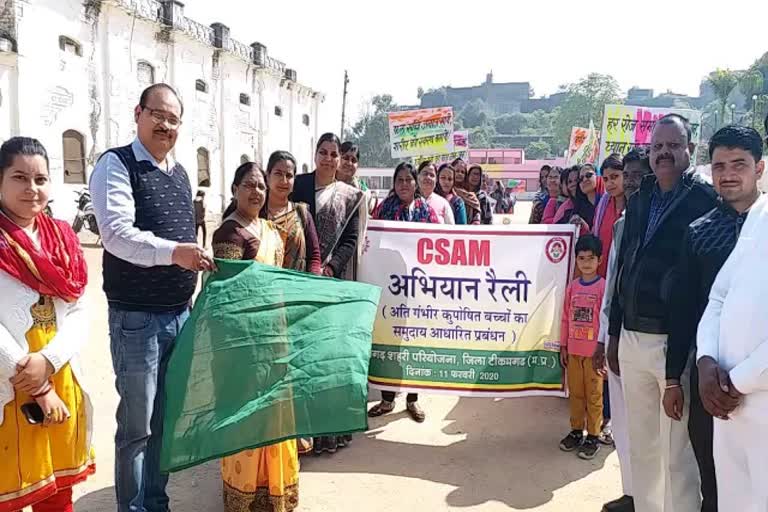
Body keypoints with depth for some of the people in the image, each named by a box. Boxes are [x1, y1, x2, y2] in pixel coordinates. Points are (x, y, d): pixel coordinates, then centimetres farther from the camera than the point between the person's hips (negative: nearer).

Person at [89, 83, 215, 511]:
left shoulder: (181, 173, 14)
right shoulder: (116, 165, -7)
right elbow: (117, 233, -21)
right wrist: (173, 252, -34)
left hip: (180, 314, 7)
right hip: (136, 317, -7)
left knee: (166, 418, 17)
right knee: (137, 425, 3)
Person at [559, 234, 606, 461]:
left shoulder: (603, 287, -9)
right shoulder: (572, 286, 4)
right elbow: (566, 318, 9)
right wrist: (563, 346, 9)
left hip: (594, 352, -4)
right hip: (573, 351, 4)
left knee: (594, 395, 6)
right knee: (575, 393, 15)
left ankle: (593, 437, 17)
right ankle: (576, 431, 28)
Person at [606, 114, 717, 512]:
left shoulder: (705, 200, -7)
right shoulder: (639, 199, 12)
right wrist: (614, 333, 14)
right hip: (632, 339, 6)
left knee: (678, 454, 4)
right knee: (640, 447, 17)